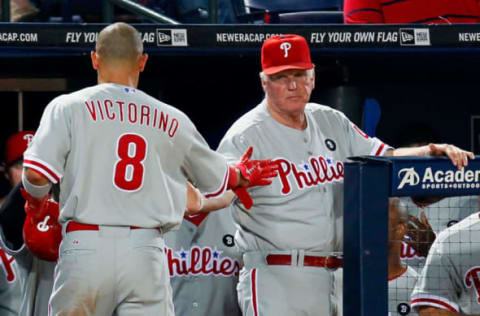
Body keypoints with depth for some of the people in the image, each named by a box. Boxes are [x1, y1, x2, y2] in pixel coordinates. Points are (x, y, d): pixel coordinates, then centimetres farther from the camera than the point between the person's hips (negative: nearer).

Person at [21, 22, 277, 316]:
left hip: (85, 247, -1)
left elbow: (36, 174, -8)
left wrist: (37, 199, 16)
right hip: (147, 253, 1)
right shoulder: (172, 120, 12)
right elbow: (216, 180, 24)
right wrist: (242, 175, 48)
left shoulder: (68, 107, 3)